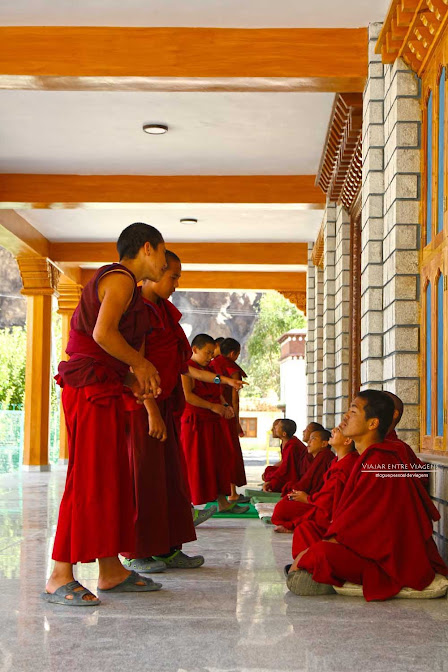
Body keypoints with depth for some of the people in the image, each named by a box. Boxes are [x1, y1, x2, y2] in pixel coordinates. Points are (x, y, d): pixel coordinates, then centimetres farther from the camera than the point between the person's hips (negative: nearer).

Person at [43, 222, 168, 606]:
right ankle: (60, 577, -7)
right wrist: (141, 363, -9)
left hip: (105, 389, 10)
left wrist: (138, 373, 6)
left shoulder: (126, 285, 22)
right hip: (91, 387, -10)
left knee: (113, 478, 10)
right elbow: (103, 334, -23)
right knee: (89, 479, -10)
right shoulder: (121, 279, -9)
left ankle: (111, 571, 16)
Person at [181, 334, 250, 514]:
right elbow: (187, 396, -20)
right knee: (195, 464, -4)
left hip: (214, 422, 8)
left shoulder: (209, 369, 17)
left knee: (220, 462, 10)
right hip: (195, 422, -8)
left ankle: (223, 502, 16)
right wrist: (212, 406, -21)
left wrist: (225, 405, 2)